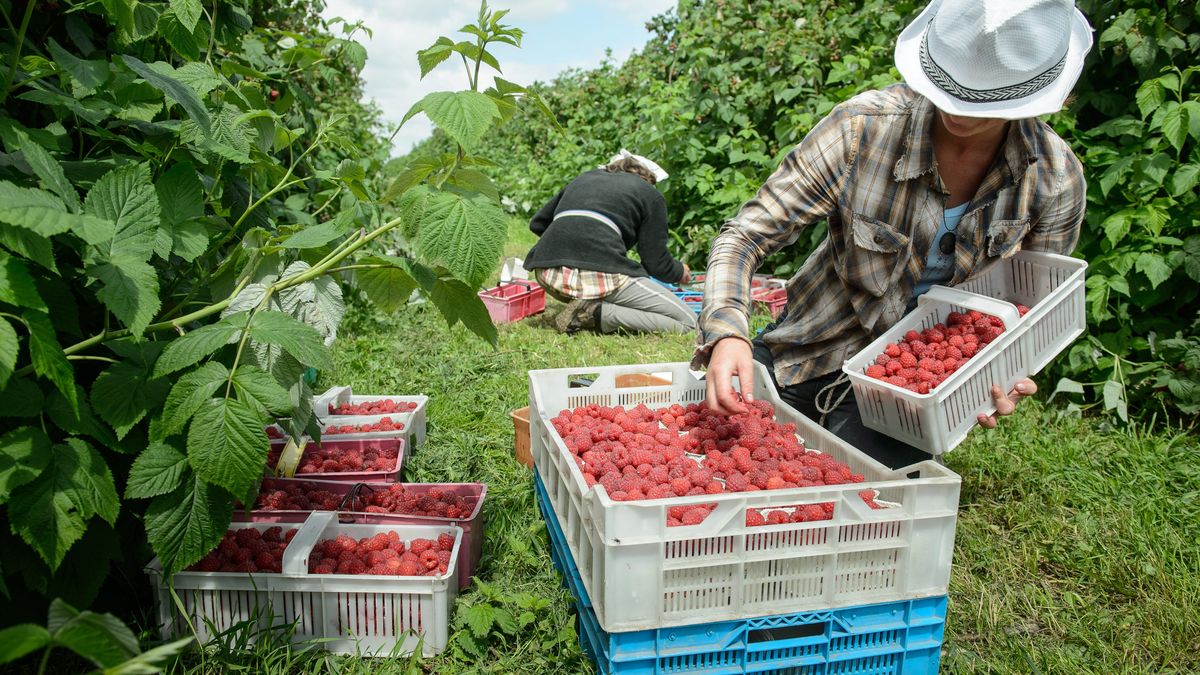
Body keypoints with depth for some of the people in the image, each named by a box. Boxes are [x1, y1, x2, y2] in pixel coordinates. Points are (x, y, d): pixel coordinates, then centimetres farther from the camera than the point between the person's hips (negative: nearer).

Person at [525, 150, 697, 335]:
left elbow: (537, 223, 31)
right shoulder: (651, 195, 15)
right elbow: (656, 263, 12)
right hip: (599, 275, -7)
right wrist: (681, 271, 33)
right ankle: (598, 313, -11)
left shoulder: (583, 179, 29)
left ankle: (585, 309, 8)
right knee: (687, 322, 1)